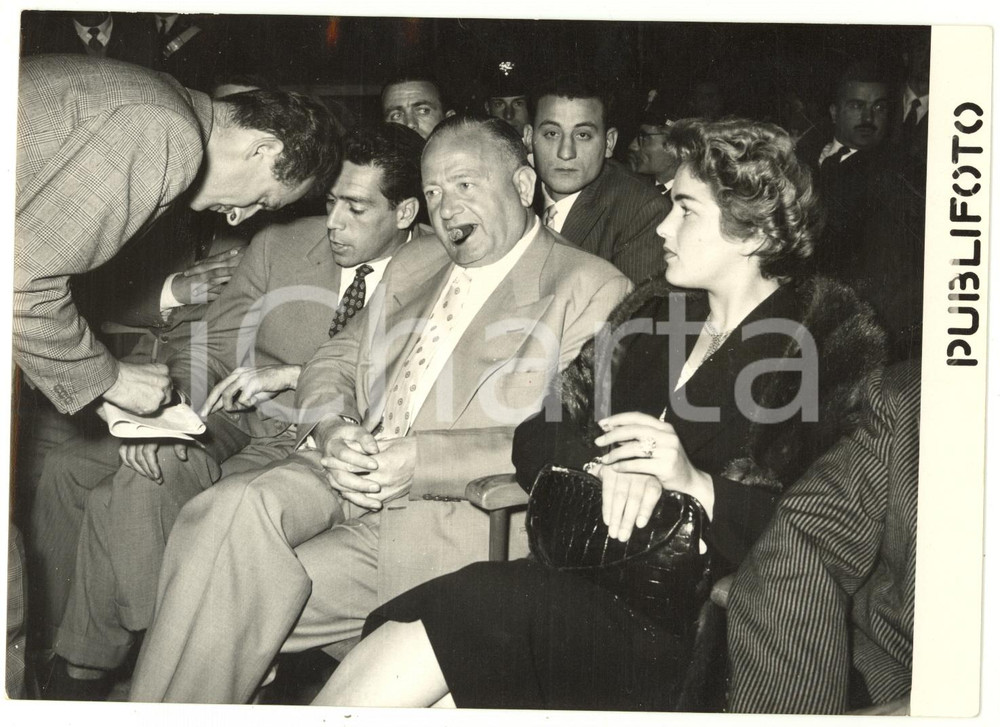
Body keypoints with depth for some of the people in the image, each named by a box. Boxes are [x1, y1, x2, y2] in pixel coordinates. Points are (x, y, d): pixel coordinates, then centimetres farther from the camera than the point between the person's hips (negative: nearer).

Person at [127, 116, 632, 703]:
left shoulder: (592, 290, -2)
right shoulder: (412, 264, 20)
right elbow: (334, 363, 20)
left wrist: (421, 460, -20)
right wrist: (332, 429, -5)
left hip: (449, 509, -5)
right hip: (348, 476, 6)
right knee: (235, 508, -24)